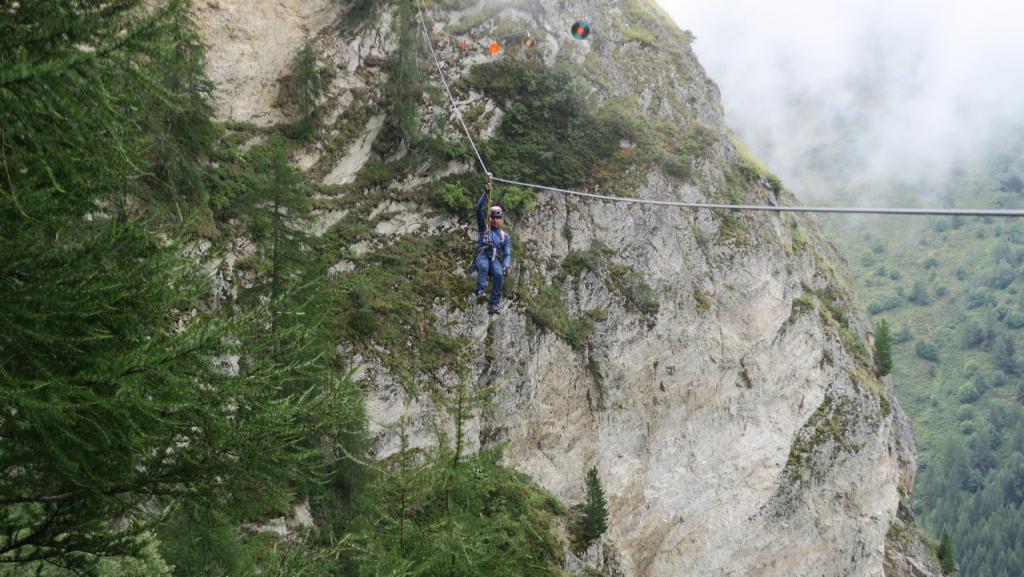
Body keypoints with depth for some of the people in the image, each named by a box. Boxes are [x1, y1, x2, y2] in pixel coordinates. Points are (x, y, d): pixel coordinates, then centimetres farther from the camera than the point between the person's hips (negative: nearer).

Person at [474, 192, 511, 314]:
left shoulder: (505, 236, 23)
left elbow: (507, 254, 10)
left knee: (499, 274, -34)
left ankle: (495, 304, -39)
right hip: (482, 257, 0)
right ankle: (480, 292, -53)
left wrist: (506, 266, -11)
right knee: (483, 267, -38)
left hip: (496, 260, 0)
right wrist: (486, 193, 9)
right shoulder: (483, 229, 23)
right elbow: (479, 209, 14)